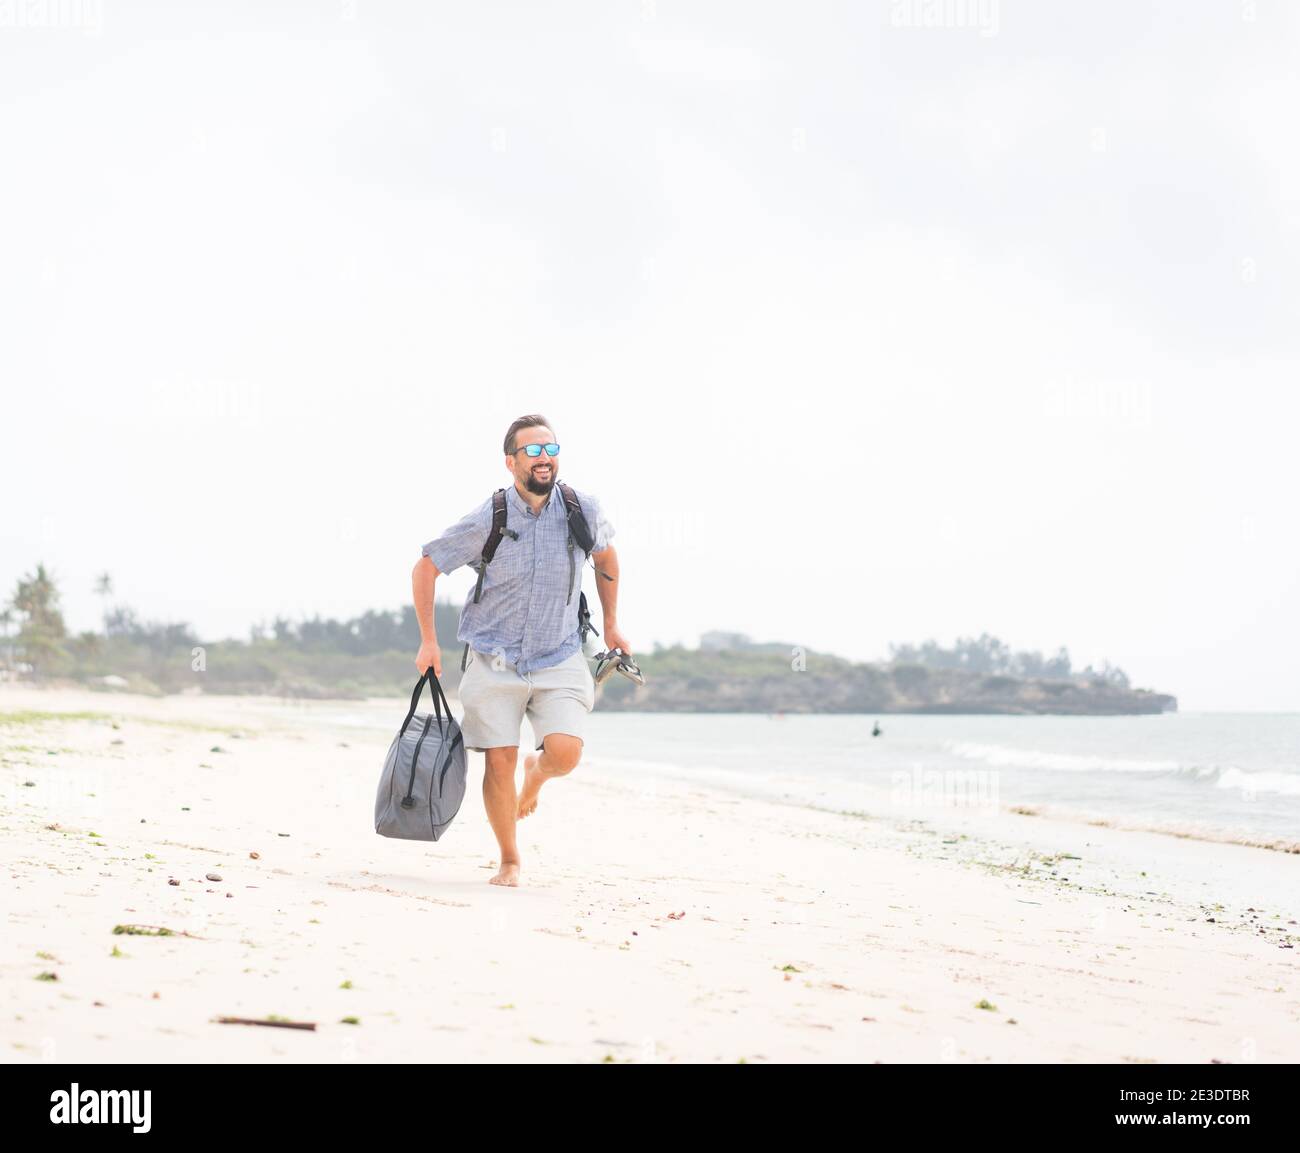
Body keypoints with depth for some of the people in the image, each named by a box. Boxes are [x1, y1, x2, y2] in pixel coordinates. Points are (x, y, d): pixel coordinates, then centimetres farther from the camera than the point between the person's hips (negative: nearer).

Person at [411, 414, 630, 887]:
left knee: (565, 753, -17)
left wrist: (611, 625, 19)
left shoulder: (582, 509, -6)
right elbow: (425, 568, 0)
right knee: (499, 762, -5)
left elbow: (605, 555, 17)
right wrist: (428, 641, -2)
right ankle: (509, 861, 16)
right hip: (494, 661, -1)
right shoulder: (486, 520, -12)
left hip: (559, 659, 1)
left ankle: (537, 770, 21)